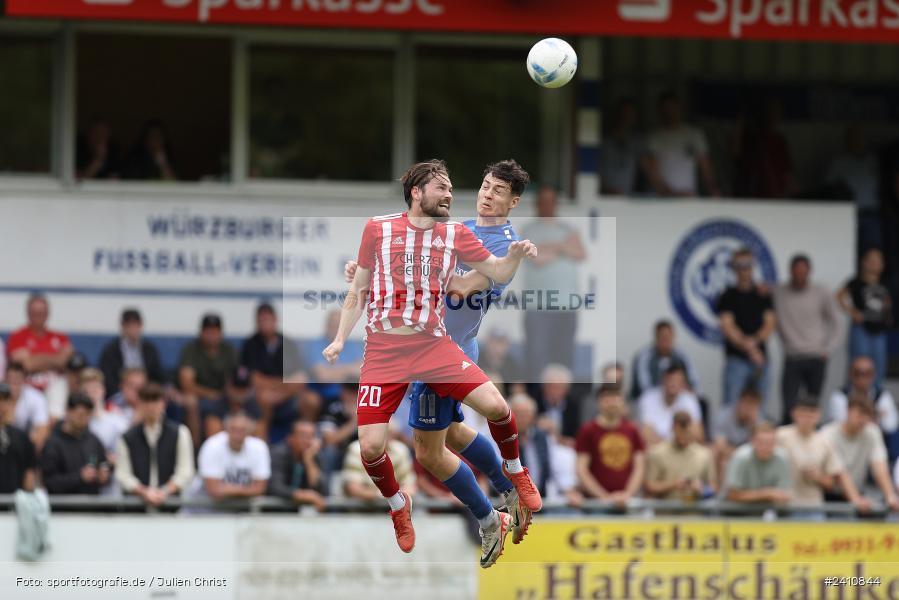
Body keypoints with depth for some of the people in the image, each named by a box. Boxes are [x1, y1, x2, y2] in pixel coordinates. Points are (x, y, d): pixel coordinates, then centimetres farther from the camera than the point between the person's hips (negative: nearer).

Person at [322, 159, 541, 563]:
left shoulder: (455, 235, 8)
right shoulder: (378, 229, 4)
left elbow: (498, 273, 12)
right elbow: (357, 290, 11)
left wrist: (515, 254, -10)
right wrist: (339, 340, 4)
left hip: (434, 345, 1)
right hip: (384, 350, -1)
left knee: (495, 405, -17)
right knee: (370, 446, -13)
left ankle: (515, 470, 13)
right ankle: (398, 507, 17)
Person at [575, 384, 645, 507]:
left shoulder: (632, 431, 9)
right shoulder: (588, 431, 0)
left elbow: (639, 466, 9)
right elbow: (581, 470, -4)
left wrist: (628, 493, -6)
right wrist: (603, 496, -11)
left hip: (625, 500, 3)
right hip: (596, 501, -3)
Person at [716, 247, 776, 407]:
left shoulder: (763, 295, 10)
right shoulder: (729, 296, 1)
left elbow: (770, 324, 4)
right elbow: (727, 327, -6)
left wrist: (755, 340, -14)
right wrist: (748, 348, -14)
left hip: (760, 357, 3)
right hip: (736, 358, -3)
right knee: (731, 405, -11)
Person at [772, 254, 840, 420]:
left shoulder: (821, 294, 3)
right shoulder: (778, 293, 0)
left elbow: (834, 325, 10)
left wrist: (828, 349, 0)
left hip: (816, 358, 1)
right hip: (792, 358, -1)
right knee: (789, 408, -10)